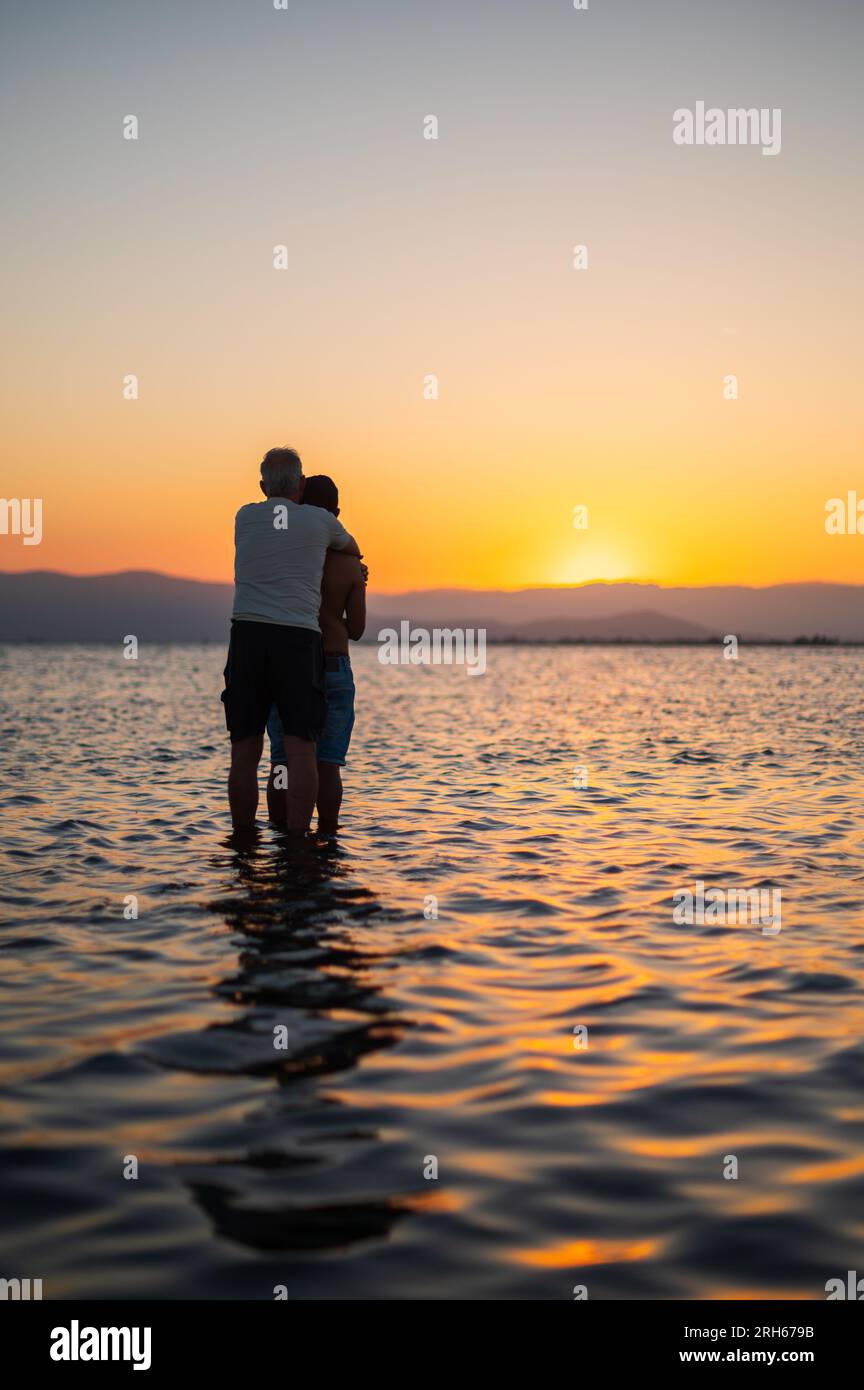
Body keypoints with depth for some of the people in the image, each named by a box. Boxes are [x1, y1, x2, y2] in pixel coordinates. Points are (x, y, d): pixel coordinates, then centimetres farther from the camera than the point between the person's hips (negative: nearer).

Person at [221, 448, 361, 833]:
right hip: (299, 641, -2)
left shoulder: (244, 517, 14)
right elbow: (352, 550, 31)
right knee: (301, 750, -4)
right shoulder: (321, 520, 8)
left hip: (248, 638, 2)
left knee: (245, 753, 5)